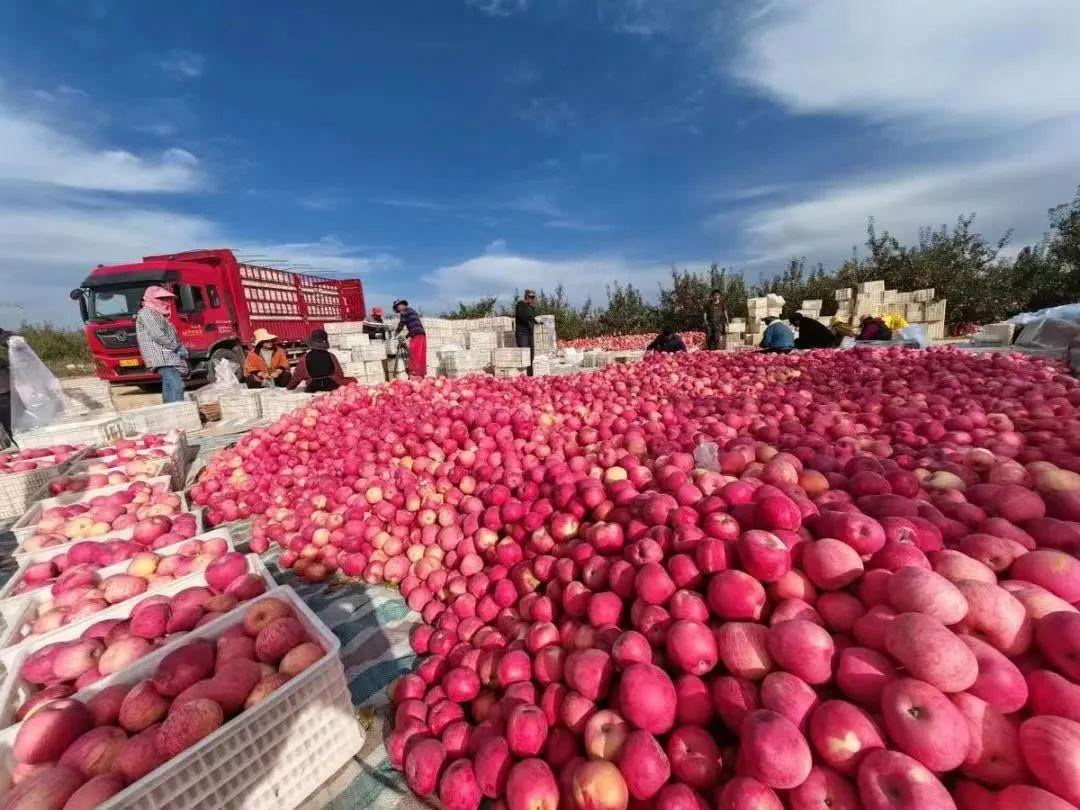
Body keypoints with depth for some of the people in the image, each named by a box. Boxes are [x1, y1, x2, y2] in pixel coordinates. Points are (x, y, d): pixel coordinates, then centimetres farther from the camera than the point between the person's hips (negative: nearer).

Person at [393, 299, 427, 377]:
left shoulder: (405, 312, -1)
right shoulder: (411, 310, 27)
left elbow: (401, 325, -3)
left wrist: (395, 334, 12)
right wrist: (406, 336, 26)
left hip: (416, 335, -9)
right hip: (422, 334, 9)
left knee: (413, 356, -9)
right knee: (421, 357, 8)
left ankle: (414, 375, -11)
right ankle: (422, 375, 10)